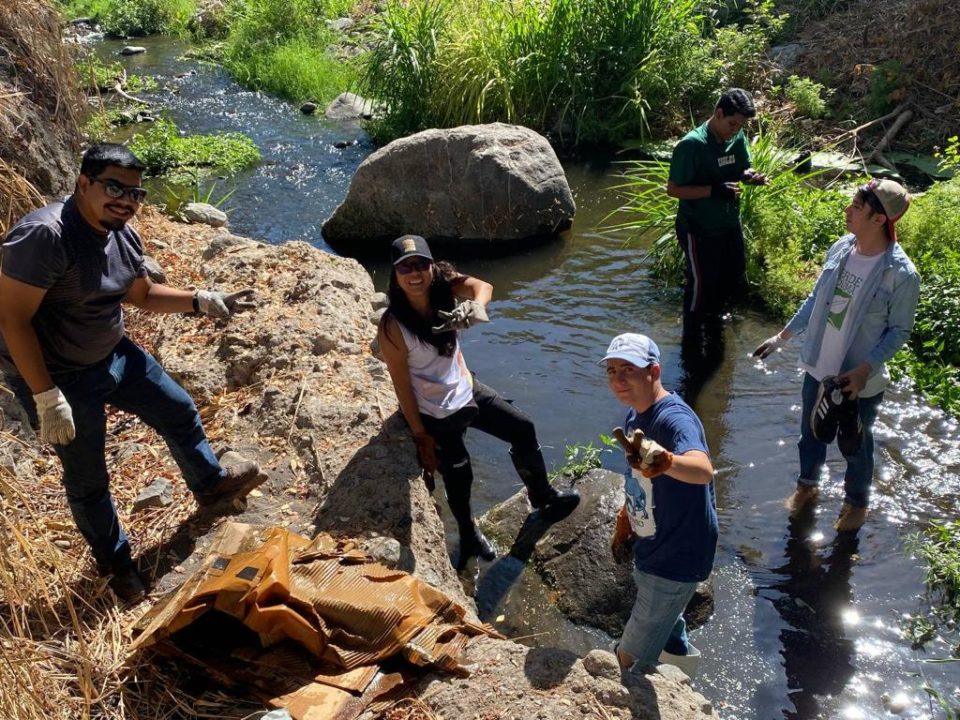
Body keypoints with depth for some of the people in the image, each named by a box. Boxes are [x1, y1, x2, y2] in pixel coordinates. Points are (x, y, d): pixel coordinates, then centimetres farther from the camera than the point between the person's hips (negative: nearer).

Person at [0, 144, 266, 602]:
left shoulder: (123, 236, -3)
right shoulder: (44, 235, -30)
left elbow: (144, 296, 14)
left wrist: (203, 302, -1)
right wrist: (47, 397, -28)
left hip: (114, 354, 8)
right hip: (55, 375, -8)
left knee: (180, 411, 20)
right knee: (88, 480, 9)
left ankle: (212, 486, 48)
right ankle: (115, 563, 34)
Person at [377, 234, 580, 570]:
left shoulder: (443, 287, -14)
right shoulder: (392, 327, -27)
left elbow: (482, 286, -31)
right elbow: (402, 386, -19)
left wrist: (477, 306, -55)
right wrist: (421, 435, -13)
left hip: (467, 390, 5)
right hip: (437, 414, -5)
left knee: (523, 429, 10)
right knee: (459, 479, 11)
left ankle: (542, 495, 36)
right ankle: (469, 536, 42)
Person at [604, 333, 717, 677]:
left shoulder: (674, 418, -30)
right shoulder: (636, 416, -1)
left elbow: (703, 470, -52)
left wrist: (663, 461, -71)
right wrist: (624, 524, 20)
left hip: (675, 559, -9)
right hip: (651, 548, 9)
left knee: (629, 661, 1)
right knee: (664, 619, 33)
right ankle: (681, 654, 60)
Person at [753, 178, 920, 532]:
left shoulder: (901, 274, -24)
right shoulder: (841, 248, -8)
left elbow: (899, 331, -14)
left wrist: (863, 370, -24)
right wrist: (782, 337, 9)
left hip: (859, 380, -5)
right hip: (819, 367, 5)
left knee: (854, 445, 18)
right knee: (811, 431, 24)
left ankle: (857, 502, 45)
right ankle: (807, 484, 51)